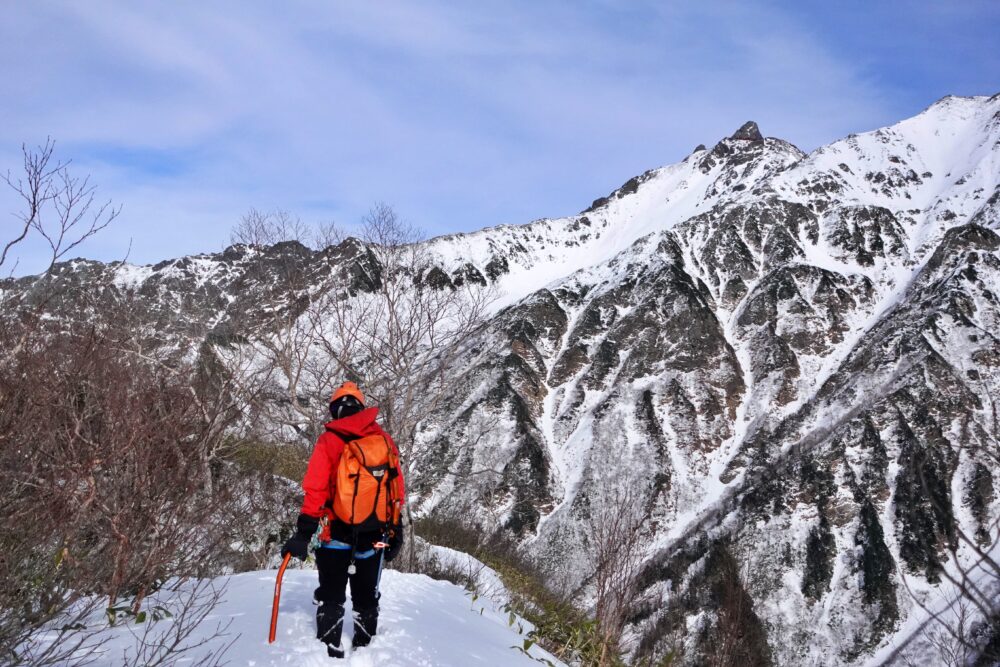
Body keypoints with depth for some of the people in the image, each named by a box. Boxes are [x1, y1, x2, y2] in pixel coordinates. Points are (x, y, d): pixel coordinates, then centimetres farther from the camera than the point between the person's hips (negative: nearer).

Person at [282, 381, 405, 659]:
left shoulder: (329, 441, -8)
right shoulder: (385, 441, 4)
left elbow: (315, 491, -14)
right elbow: (397, 492, 6)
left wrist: (303, 533, -12)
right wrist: (395, 531, 13)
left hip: (337, 532, -3)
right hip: (375, 535, 3)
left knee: (331, 596, 7)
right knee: (367, 597, 15)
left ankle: (330, 653, 4)